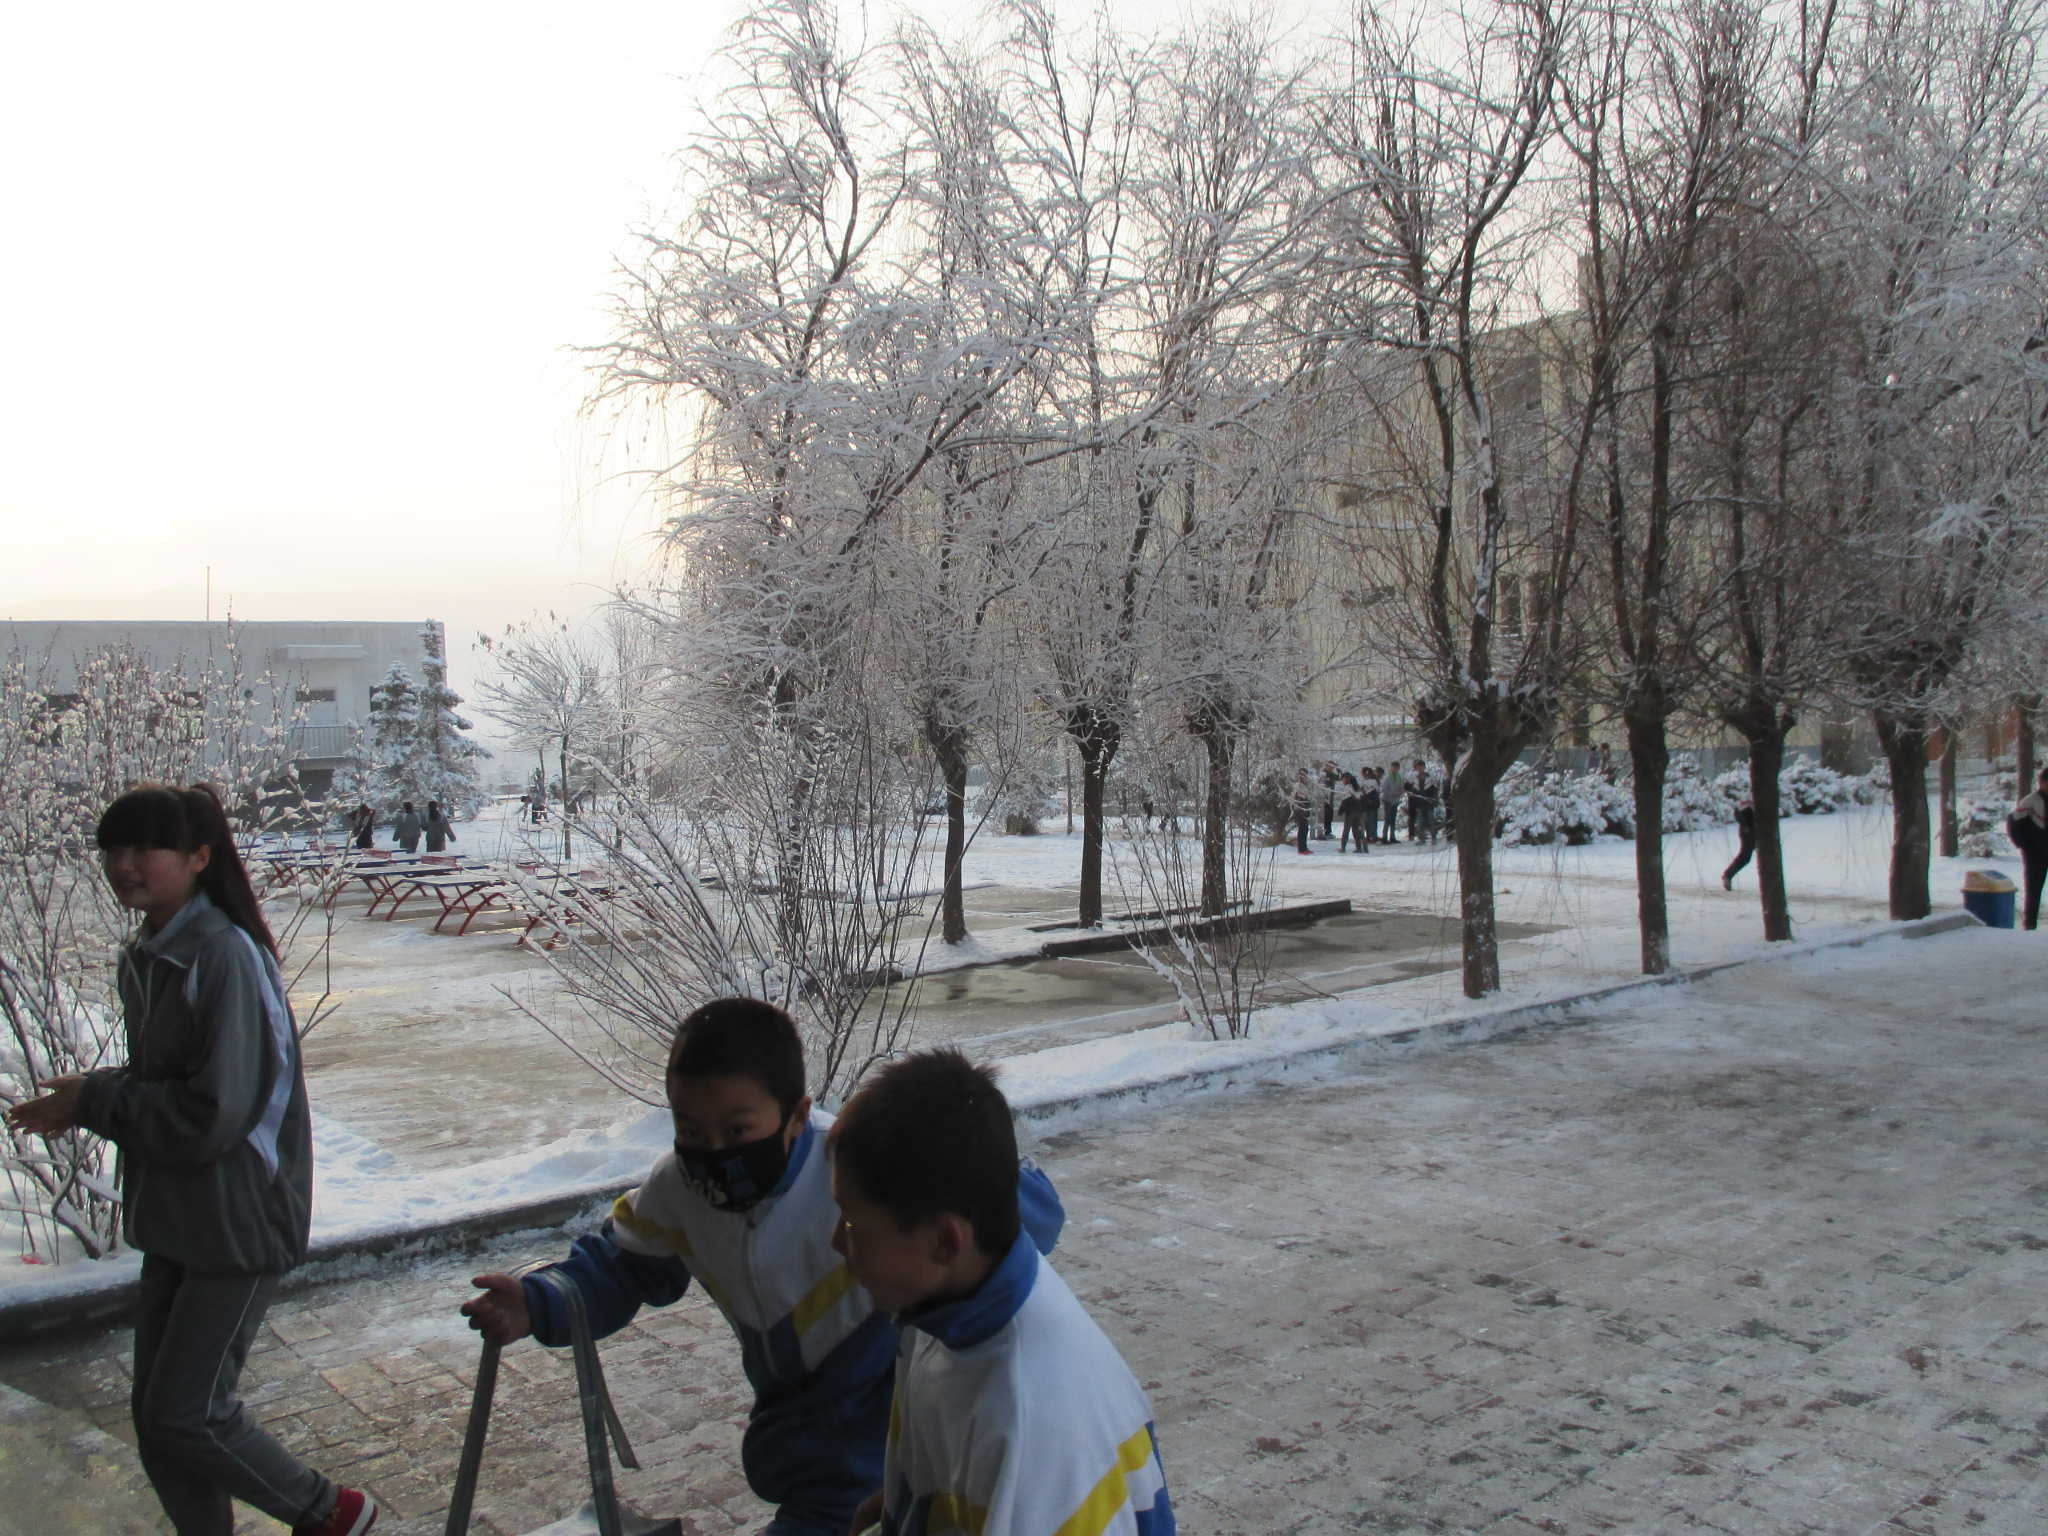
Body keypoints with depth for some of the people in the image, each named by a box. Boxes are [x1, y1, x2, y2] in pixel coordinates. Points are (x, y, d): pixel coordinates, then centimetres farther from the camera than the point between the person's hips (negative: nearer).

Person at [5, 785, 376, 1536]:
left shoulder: (223, 957, -22)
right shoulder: (145, 957, 6)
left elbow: (213, 1116, -24)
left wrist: (96, 1100, -14)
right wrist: (87, 1101, -3)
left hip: (239, 1221, -9)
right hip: (175, 1220, 9)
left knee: (186, 1416, -2)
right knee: (154, 1414, 14)